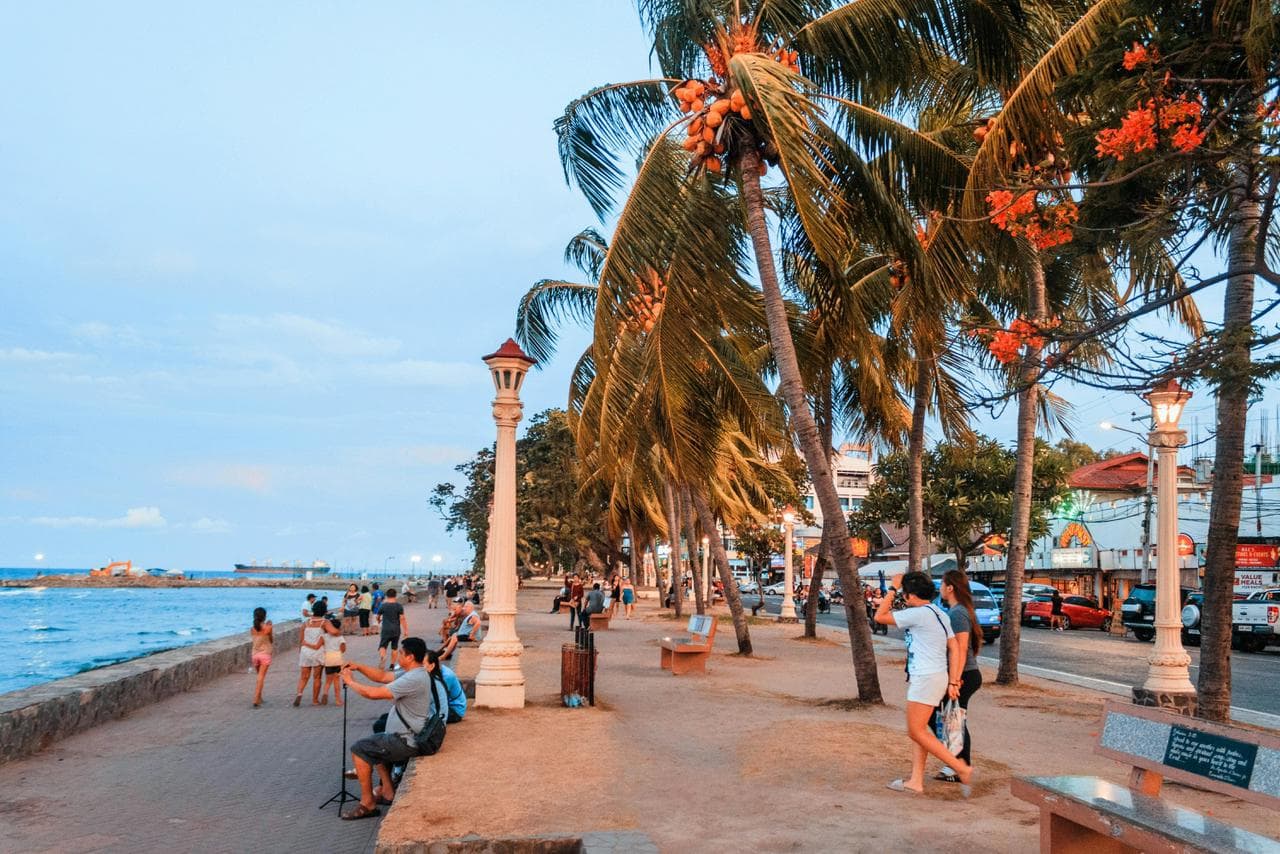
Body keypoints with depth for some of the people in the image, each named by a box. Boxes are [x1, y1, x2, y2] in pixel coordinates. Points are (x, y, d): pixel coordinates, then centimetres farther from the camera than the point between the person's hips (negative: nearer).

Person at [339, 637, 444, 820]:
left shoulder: (413, 679, -26)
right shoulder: (415, 673, 7)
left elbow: (373, 693, -26)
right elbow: (382, 676, 13)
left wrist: (350, 681, -11)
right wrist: (358, 667, 2)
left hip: (406, 741, -11)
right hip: (406, 736, 11)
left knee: (359, 749, -8)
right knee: (373, 744, 30)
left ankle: (367, 804, -1)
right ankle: (387, 792, 28)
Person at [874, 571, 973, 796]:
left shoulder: (918, 613, -15)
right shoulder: (939, 614, 14)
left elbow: (880, 617, -10)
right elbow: (954, 648, 11)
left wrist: (893, 588, -4)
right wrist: (952, 682, 10)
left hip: (926, 678, -10)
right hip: (937, 676, 10)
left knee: (917, 731, -5)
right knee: (917, 730, 12)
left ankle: (962, 769, -5)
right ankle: (916, 781, 14)